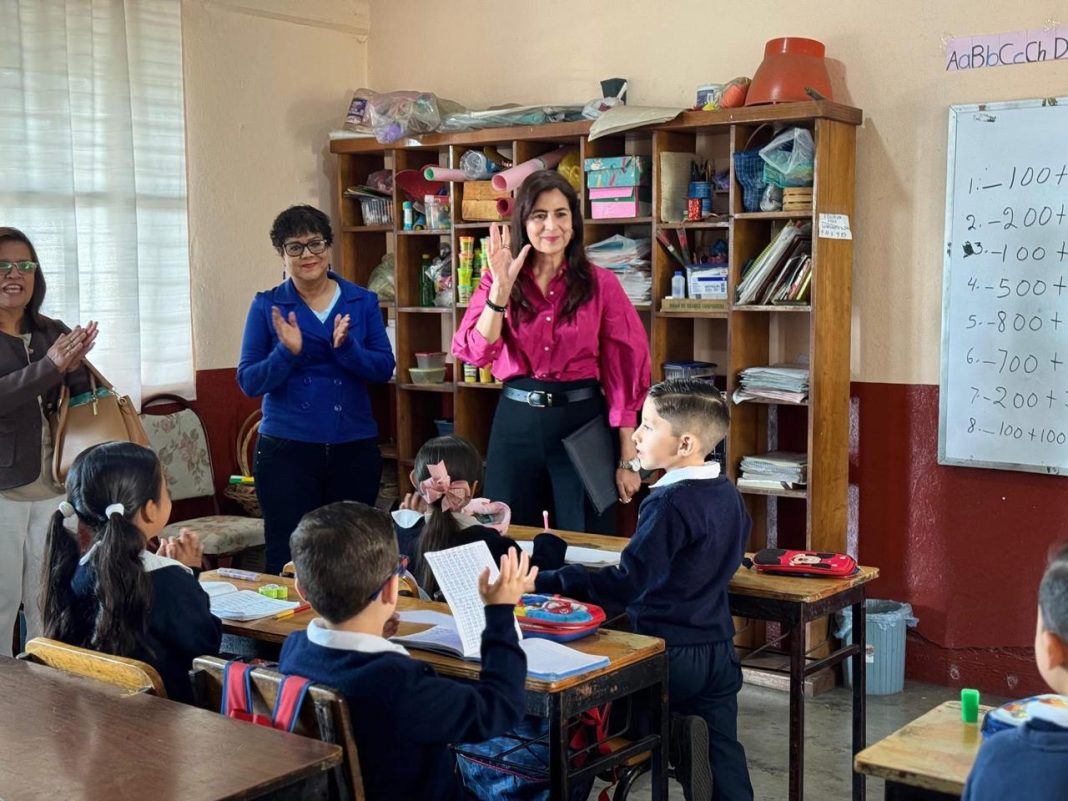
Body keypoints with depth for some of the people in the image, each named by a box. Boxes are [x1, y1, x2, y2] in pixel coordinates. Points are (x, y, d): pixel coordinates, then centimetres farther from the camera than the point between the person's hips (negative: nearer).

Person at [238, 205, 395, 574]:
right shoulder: (267, 306, 1)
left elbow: (384, 368, -1)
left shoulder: (363, 302, 6)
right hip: (287, 449, -2)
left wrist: (345, 347, -18)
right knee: (289, 559, 0)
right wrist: (288, 352, -18)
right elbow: (248, 382, -2)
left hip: (355, 447, 2)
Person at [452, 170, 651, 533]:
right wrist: (501, 287, -21)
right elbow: (476, 353, -10)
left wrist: (628, 458, -5)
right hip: (517, 423, 2)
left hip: (581, 422, -1)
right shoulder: (497, 282, 3)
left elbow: (623, 370, -3)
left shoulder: (601, 284, -2)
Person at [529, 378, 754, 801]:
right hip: (719, 651, 8)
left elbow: (624, 586, -26)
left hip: (668, 656, -8)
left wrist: (544, 583, -27)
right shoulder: (727, 493, 4)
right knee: (723, 761, 11)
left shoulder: (670, 504, -21)